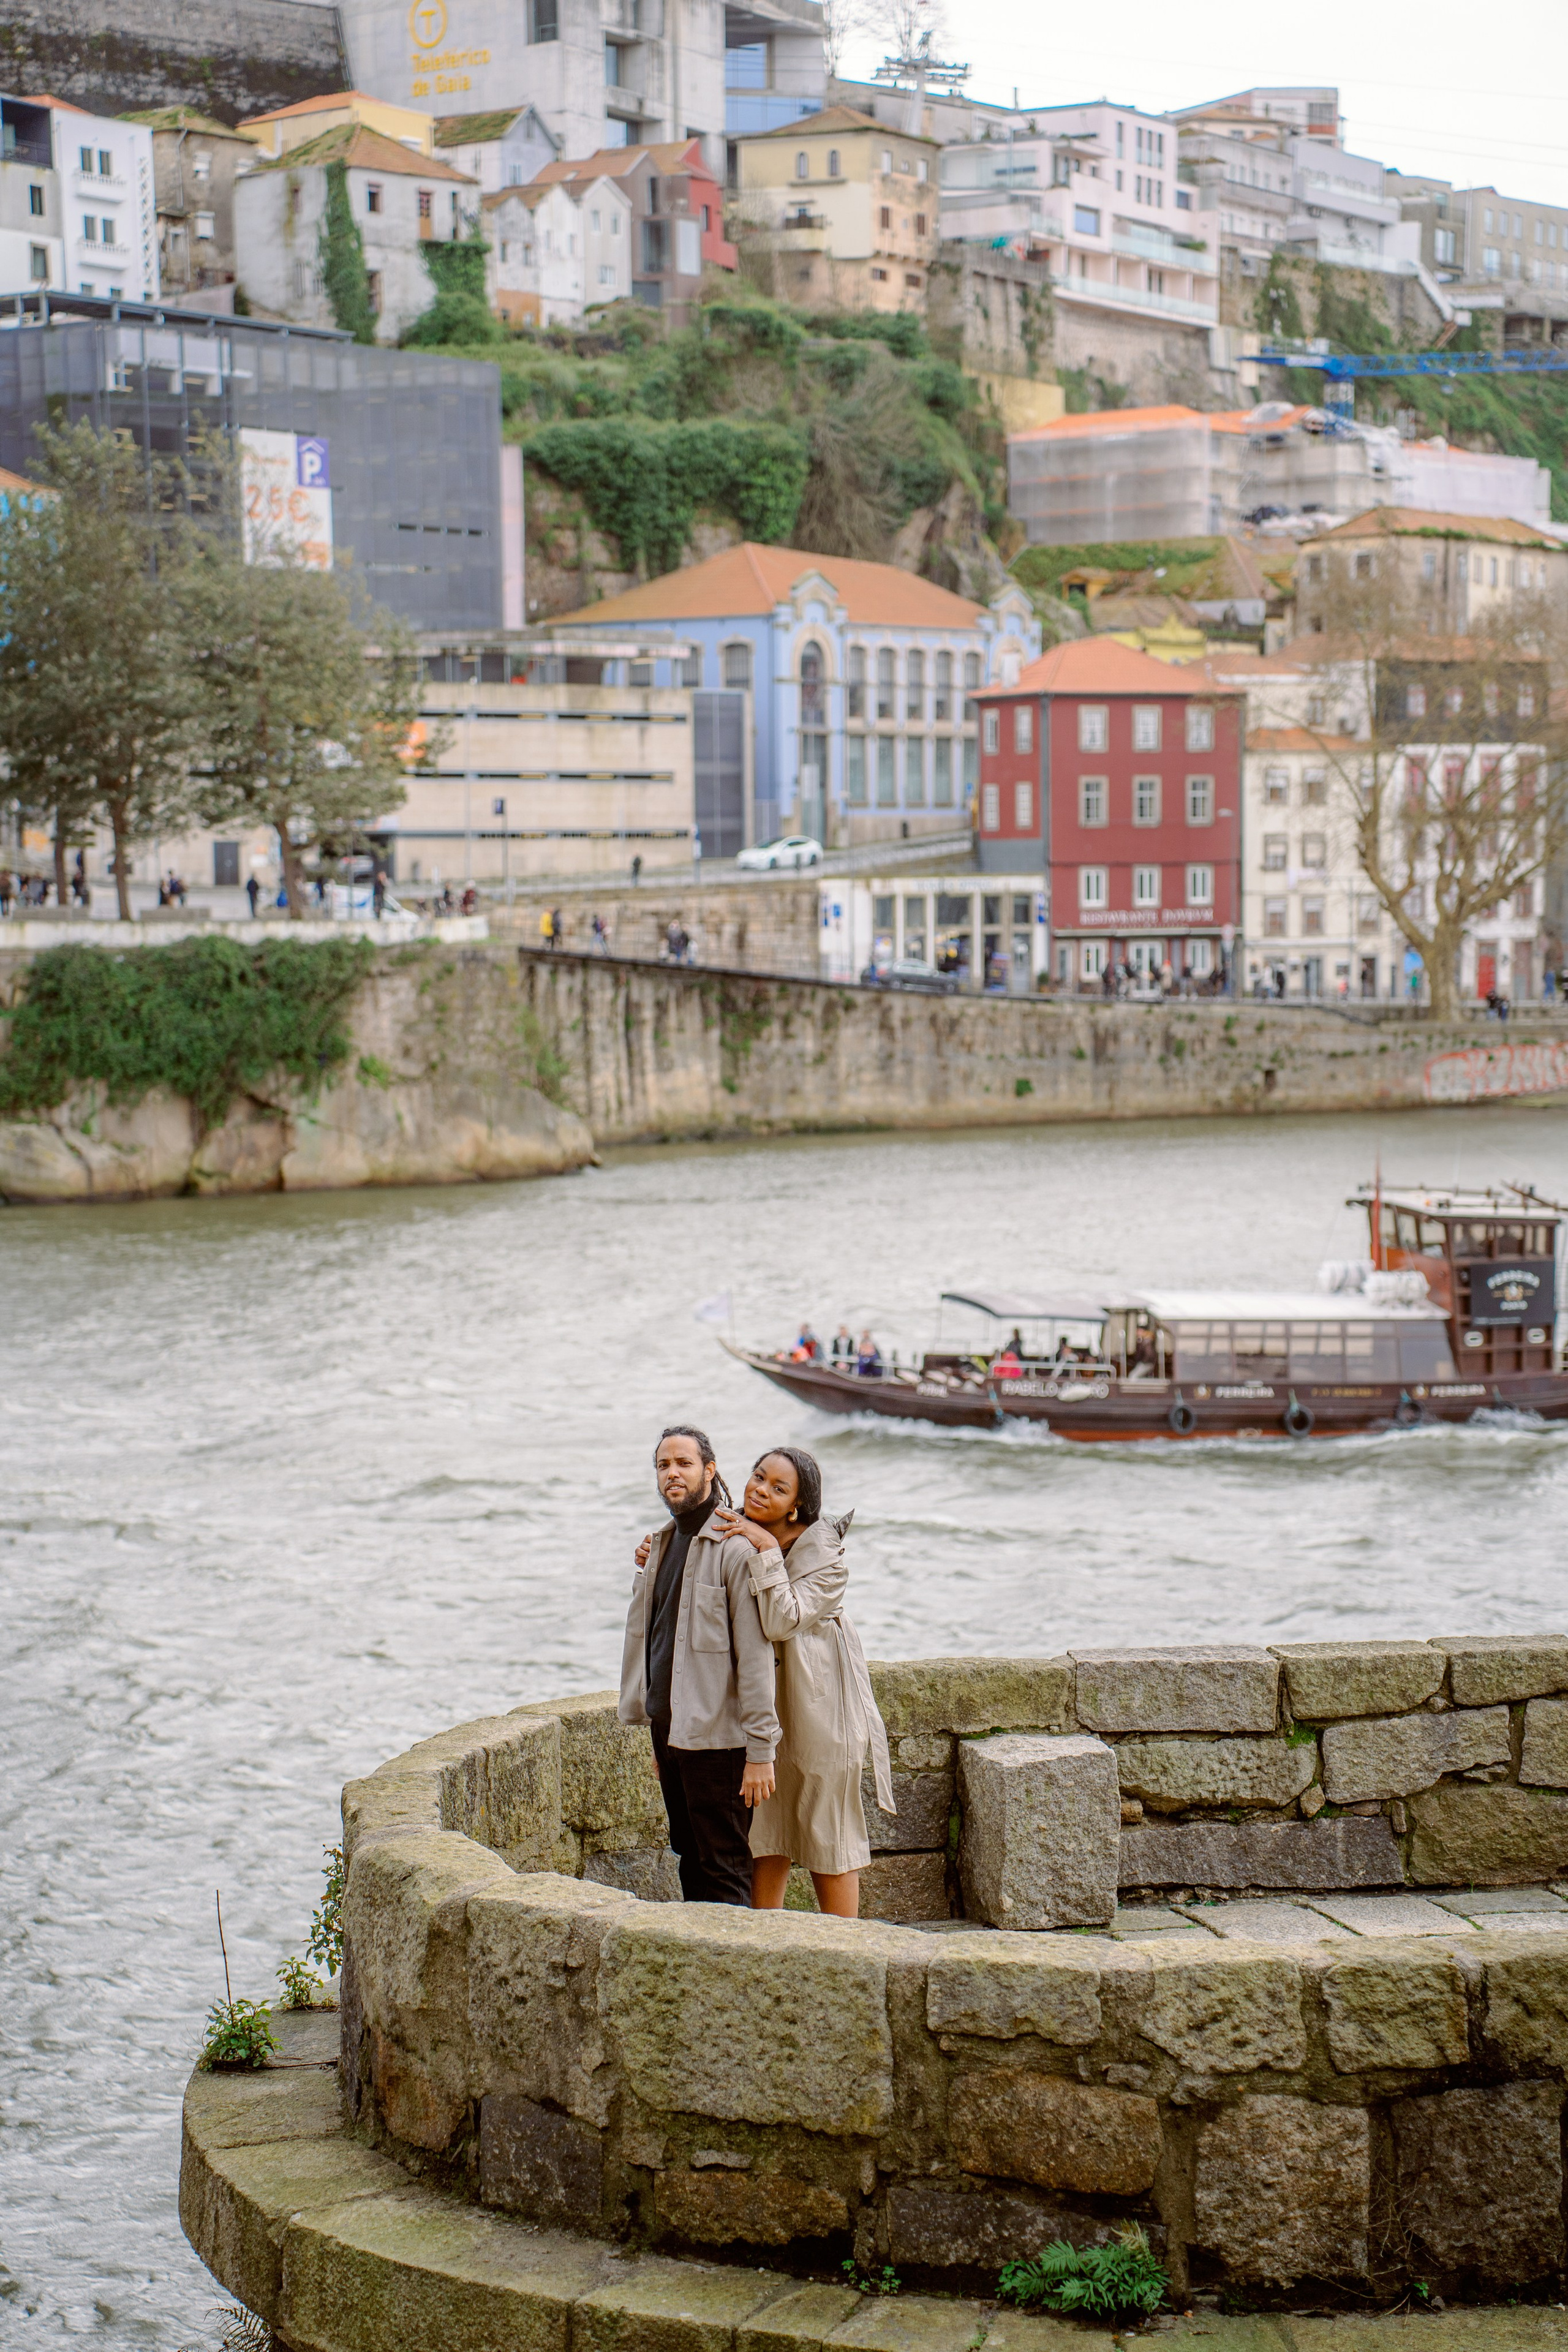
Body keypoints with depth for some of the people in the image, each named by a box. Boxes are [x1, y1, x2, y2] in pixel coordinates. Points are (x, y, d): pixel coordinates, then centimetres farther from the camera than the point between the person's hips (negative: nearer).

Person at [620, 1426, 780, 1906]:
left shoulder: (735, 1548, -14)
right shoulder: (664, 1544, 14)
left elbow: (755, 1656, -17)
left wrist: (761, 1750, -19)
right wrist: (659, 1736, 19)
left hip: (716, 1737, -8)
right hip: (669, 1731, 8)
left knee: (723, 1873, -4)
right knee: (692, 1866, 13)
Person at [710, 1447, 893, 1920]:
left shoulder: (824, 1555, -14)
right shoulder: (734, 1535, 3)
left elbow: (783, 1622, -27)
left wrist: (767, 1549, -28)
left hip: (817, 1708, -5)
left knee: (826, 1836, 2)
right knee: (765, 1839, 7)